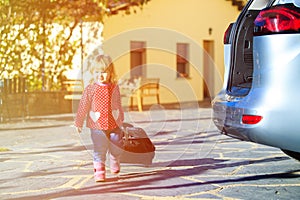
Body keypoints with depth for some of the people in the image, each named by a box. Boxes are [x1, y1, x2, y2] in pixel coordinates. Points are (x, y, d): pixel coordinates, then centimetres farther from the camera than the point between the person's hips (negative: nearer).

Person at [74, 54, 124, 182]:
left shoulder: (114, 87, 2)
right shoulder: (90, 89, -7)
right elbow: (83, 107, -2)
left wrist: (121, 119, 25)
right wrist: (79, 122, 0)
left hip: (114, 125, 3)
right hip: (97, 126, -3)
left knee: (116, 148, 14)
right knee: (99, 150, -6)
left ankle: (114, 162, 42)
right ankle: (99, 172, 2)